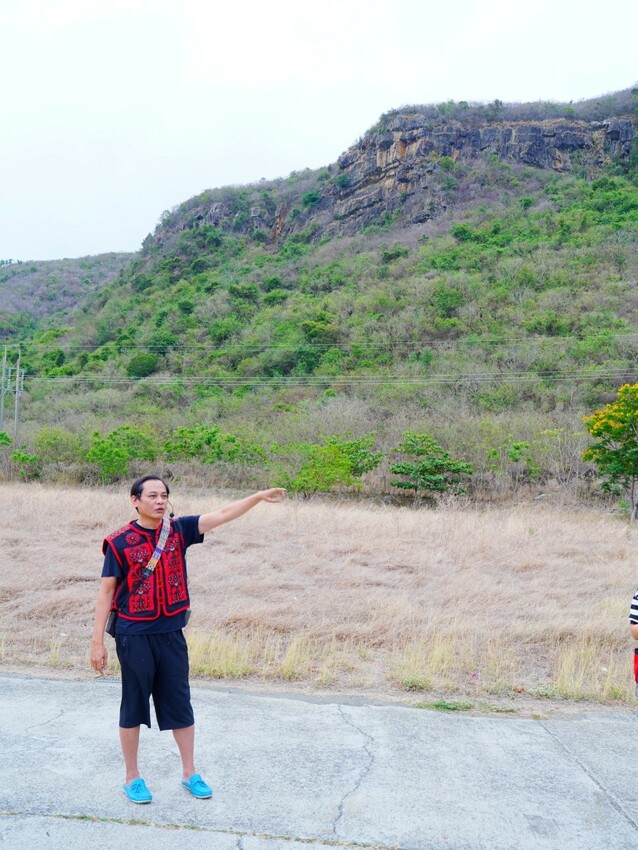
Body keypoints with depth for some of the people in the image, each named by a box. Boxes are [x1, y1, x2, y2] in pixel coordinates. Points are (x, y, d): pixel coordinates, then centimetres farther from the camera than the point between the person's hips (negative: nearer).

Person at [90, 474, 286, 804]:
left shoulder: (178, 530, -1)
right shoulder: (120, 542, -10)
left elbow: (222, 514, -5)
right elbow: (106, 591, -7)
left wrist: (259, 496, -15)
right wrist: (97, 641, -7)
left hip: (171, 634, 4)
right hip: (134, 636, -3)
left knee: (179, 703, 13)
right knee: (134, 705, 10)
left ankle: (190, 773, 28)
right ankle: (132, 778, 27)